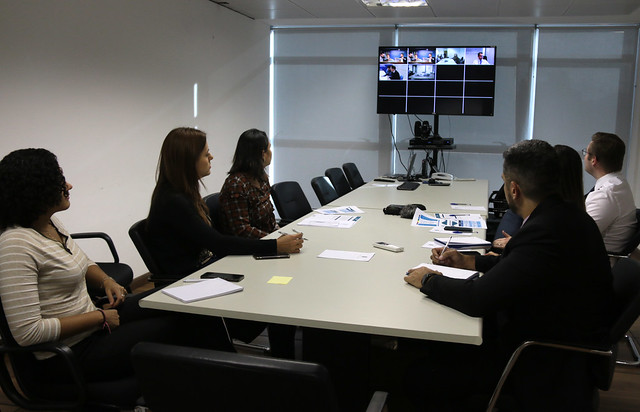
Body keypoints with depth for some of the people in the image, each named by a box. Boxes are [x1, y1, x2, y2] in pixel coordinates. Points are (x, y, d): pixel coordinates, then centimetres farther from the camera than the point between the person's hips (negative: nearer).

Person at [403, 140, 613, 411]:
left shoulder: (546, 232, -31)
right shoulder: (564, 214, -1)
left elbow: (477, 298, -29)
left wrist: (428, 280, -11)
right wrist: (469, 261, 11)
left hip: (549, 364, -10)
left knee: (421, 378, -9)